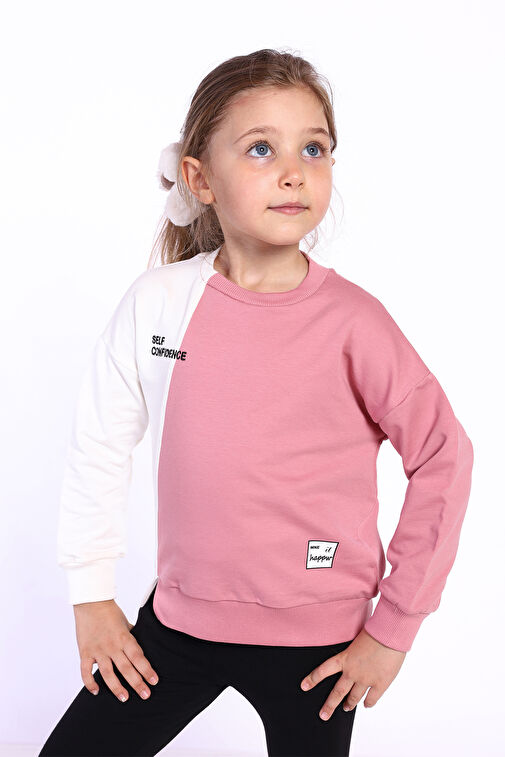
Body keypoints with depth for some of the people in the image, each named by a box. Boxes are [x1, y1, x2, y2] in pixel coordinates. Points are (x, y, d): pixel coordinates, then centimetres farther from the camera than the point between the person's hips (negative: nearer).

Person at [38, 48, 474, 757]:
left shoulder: (352, 320, -15)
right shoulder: (157, 302, -8)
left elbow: (444, 456, -8)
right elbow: (101, 441, 2)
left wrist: (393, 626, -5)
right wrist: (92, 592, 5)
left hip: (315, 642, -2)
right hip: (180, 618, 2)